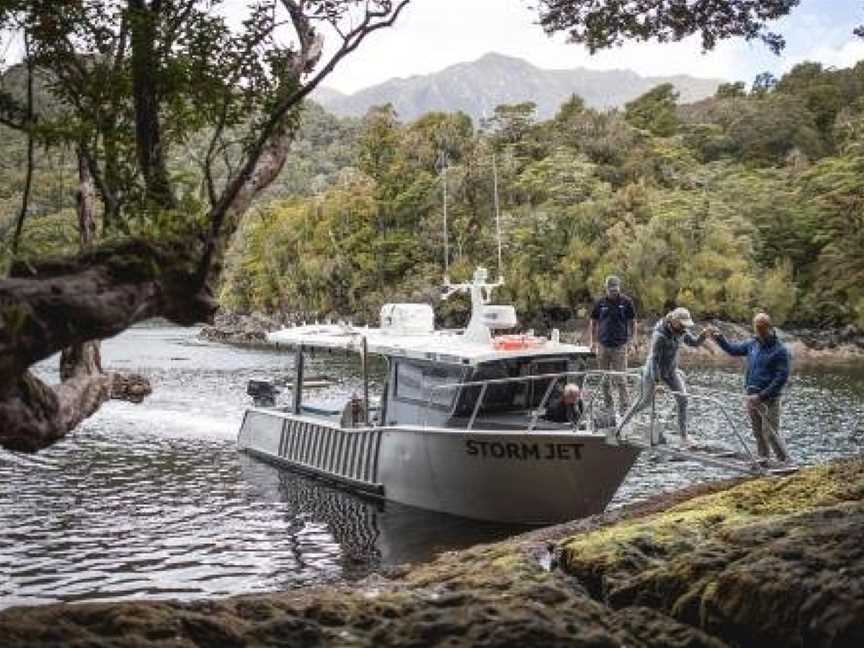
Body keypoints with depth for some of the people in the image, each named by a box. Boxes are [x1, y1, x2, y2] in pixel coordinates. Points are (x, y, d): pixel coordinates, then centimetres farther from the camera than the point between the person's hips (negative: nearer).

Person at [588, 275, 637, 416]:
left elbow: (632, 322, 6)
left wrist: (633, 339, -3)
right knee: (604, 378, 9)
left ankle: (624, 407, 1)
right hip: (603, 345, 3)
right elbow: (593, 323, 12)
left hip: (620, 346, -3)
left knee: (620, 378, -5)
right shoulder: (600, 303, 5)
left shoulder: (626, 302, 0)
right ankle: (608, 406, 19)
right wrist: (591, 341, 7)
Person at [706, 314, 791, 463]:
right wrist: (719, 338, 9)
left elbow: (782, 378, -16)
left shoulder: (780, 350, -12)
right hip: (751, 397, 6)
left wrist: (762, 396, -19)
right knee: (758, 433, 12)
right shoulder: (753, 344, 8)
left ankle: (786, 463, -1)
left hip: (769, 400, -6)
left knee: (770, 434, -10)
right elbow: (733, 349, 25)